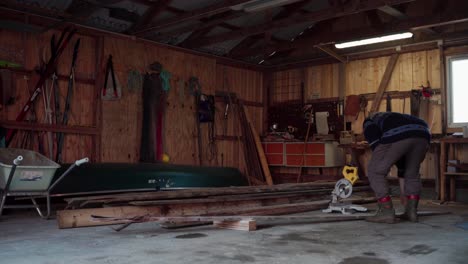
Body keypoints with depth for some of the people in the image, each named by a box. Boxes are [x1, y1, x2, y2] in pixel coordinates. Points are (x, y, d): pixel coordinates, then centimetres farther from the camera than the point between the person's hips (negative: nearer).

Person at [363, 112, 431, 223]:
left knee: (375, 171, 11)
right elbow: (403, 164, 46)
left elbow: (375, 141, 5)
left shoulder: (368, 122, 33)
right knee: (412, 174, 28)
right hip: (422, 134, 6)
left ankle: (386, 212, 10)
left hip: (397, 136, -6)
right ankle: (411, 211, 25)